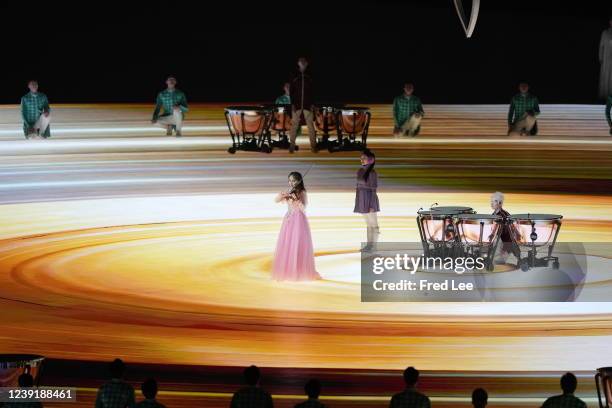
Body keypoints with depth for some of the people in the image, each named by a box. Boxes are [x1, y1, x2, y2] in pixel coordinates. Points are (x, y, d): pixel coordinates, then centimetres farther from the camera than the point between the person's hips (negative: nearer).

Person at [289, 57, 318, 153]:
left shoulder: (309, 78, 8)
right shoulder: (294, 77, 6)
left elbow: (312, 91, 8)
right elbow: (291, 91, 4)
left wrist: (312, 104, -1)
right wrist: (292, 104, -5)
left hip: (307, 105, 1)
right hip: (297, 105, -1)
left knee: (311, 125, -4)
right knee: (294, 125, -3)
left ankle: (313, 146, -4)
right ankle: (292, 146, -1)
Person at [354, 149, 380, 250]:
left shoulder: (372, 173, -14)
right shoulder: (360, 171, 7)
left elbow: (373, 190, -15)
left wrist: (372, 206, -17)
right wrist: (358, 203, 14)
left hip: (370, 200, -8)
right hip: (362, 200, 8)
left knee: (373, 224, 2)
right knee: (368, 224, 14)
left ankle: (374, 245, 6)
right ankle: (369, 244, 20)